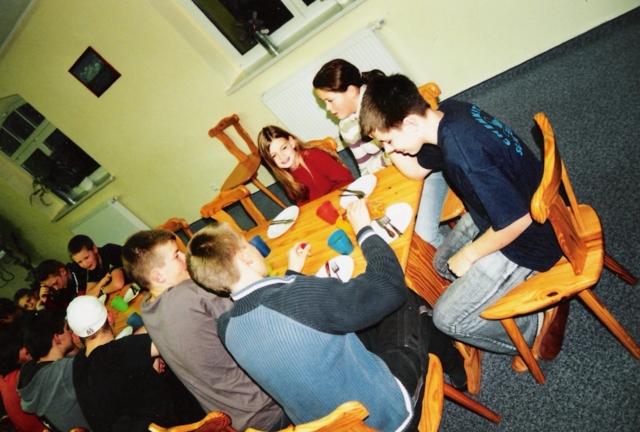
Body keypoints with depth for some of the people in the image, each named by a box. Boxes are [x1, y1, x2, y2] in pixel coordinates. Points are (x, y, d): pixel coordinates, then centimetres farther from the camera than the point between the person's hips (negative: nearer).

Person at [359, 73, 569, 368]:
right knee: (443, 264, 24)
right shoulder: (445, 113, -9)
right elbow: (416, 169, 7)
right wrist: (385, 134, -10)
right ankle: (523, 283, 20)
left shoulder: (462, 154, -37)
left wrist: (468, 254, -14)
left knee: (447, 318, -3)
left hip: (529, 234, -9)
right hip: (500, 210, 9)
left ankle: (537, 326, 11)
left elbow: (517, 220, -30)